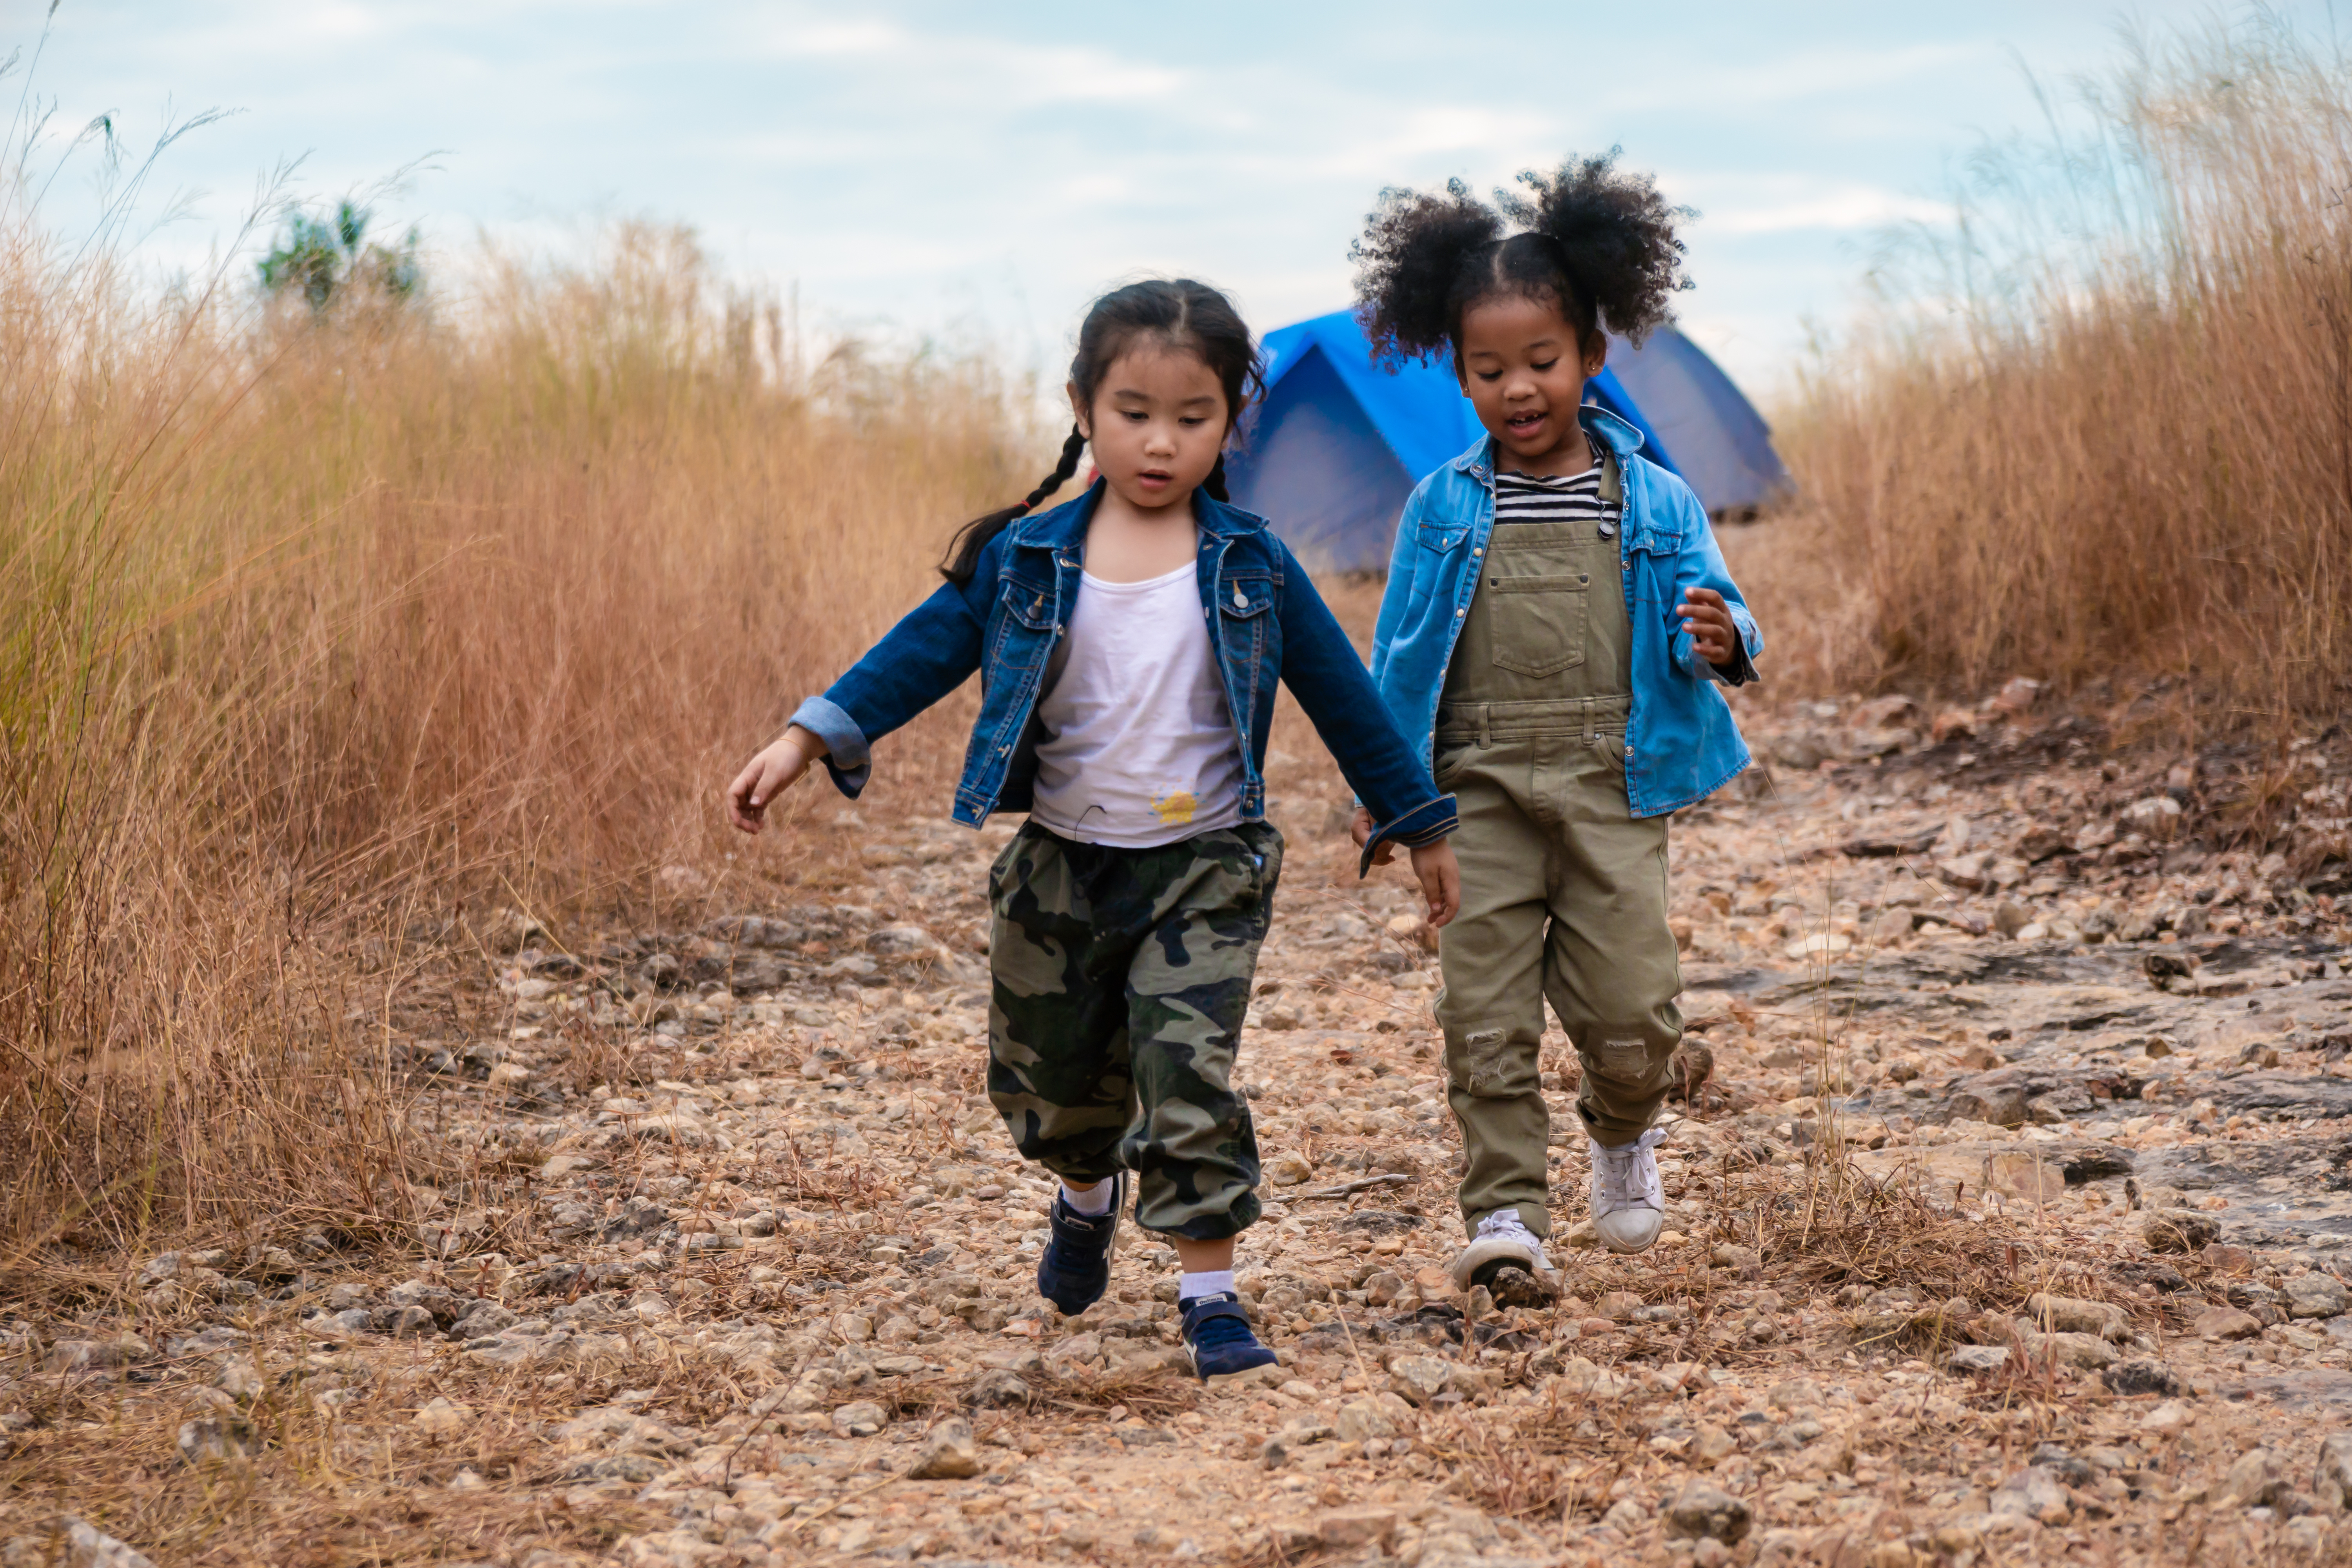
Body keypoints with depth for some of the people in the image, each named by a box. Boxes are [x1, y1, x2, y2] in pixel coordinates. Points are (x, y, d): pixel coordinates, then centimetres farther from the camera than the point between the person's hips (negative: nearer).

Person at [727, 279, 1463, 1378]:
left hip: (1203, 870, -2)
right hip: (1061, 866, 2)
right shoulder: (1027, 560, -3)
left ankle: (1210, 1296, -3)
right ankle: (1088, 1195, 49)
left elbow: (1343, 697, 2)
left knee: (1189, 1070, -14)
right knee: (1052, 1075, 16)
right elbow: (925, 649, -5)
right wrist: (808, 742, -16)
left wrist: (1420, 826, 7)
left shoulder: (1250, 567, -4)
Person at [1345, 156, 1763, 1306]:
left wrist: (1721, 640, -20)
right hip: (1481, 792, 1)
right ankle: (1505, 1213, 3)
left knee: (1628, 1003, -3)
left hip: (1613, 788, -1)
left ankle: (1623, 1132, 30)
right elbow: (1400, 654, 11)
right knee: (1485, 1013, -4)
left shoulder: (1655, 505, 4)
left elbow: (1714, 617, 5)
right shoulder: (1441, 511, 6)